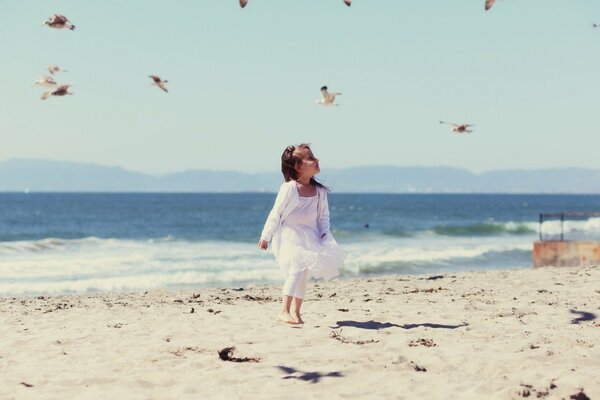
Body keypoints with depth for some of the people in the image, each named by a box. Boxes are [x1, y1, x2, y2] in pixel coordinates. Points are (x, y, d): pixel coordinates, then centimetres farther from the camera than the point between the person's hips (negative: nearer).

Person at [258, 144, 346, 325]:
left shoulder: (319, 191, 1)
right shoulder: (289, 188, -16)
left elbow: (324, 215, 11)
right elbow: (276, 213, -10)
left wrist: (324, 235, -2)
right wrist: (265, 237, -6)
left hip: (308, 238, 7)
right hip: (289, 237, -6)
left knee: (303, 273, 10)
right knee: (297, 269, -22)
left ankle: (295, 311, 22)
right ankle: (284, 311, -25)